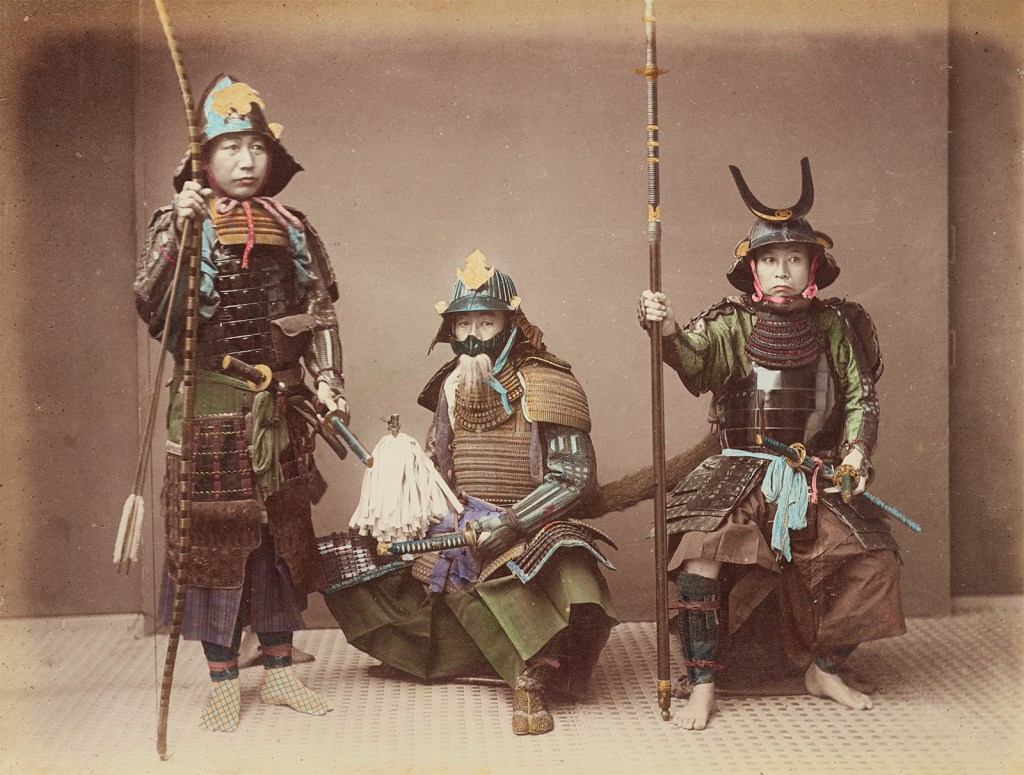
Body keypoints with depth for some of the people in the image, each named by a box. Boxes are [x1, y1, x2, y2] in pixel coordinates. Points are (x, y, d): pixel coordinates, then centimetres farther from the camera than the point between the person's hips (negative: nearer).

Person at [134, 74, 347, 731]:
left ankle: (280, 670, 24)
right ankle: (224, 681, 15)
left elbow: (321, 312, 10)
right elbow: (150, 305, -16)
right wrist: (177, 231, -26)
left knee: (283, 532, 10)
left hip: (280, 404, 4)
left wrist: (328, 379, -2)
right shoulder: (182, 223, -3)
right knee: (214, 536, 1)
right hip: (210, 403, -4)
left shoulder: (292, 230, 8)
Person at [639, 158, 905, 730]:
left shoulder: (835, 327, 6)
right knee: (699, 553, -24)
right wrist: (669, 329, -42)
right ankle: (703, 686, -10)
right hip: (742, 470, -2)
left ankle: (825, 669, 12)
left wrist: (857, 450, -10)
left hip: (818, 476, 3)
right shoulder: (732, 324, -2)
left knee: (876, 558, -11)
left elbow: (861, 395, 6)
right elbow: (694, 358, -21)